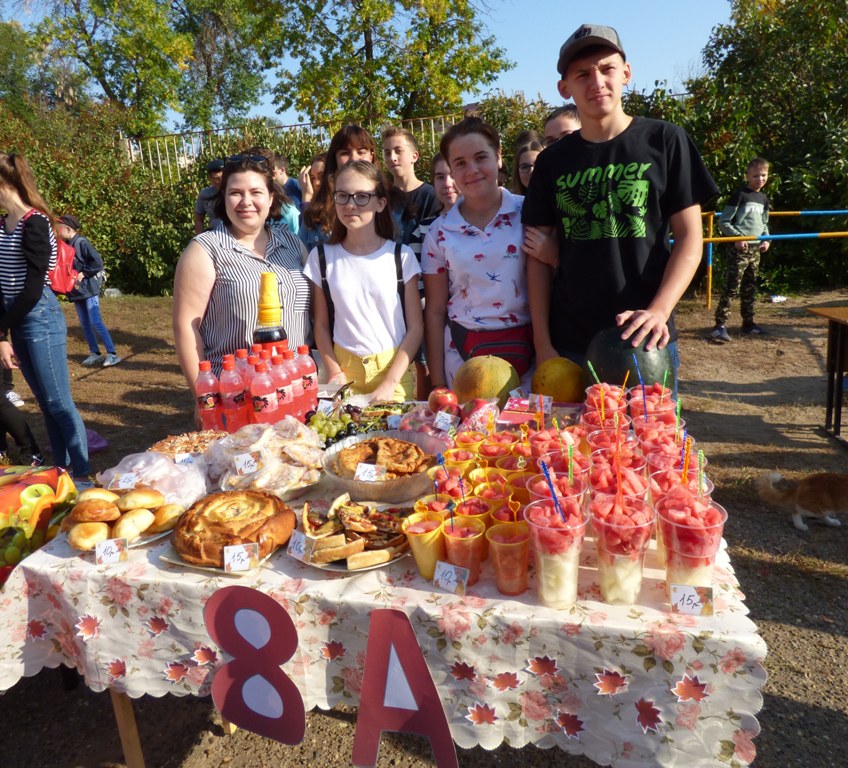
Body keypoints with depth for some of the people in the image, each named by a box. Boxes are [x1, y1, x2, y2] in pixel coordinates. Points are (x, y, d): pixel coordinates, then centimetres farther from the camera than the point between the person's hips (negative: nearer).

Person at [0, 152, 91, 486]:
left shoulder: (35, 224, -14)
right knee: (46, 403, 13)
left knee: (59, 403, -2)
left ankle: (83, 475, 9)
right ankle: (62, 470, 23)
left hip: (40, 318, -8)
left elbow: (33, 288, -16)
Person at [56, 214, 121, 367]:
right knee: (85, 325, 9)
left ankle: (112, 354, -5)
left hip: (89, 289, -8)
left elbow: (97, 262, -19)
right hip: (77, 291, 8)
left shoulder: (82, 242, -12)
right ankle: (95, 354, 18)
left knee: (96, 323, -11)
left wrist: (83, 274, -16)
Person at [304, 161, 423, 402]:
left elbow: (415, 327, -4)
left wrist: (390, 383, -11)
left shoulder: (401, 255, -4)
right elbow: (322, 325, 4)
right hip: (345, 372, 1)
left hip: (395, 370, -1)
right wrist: (335, 373, -9)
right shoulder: (321, 257, 1)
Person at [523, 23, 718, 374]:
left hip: (645, 339, -1)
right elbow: (540, 255, 5)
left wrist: (659, 311, -16)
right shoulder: (552, 161, 6)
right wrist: (542, 343, -2)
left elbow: (689, 236, -1)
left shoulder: (665, 141, 1)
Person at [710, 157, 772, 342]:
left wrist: (766, 239, 8)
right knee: (731, 287, -11)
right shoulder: (739, 194, -8)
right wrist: (737, 237, -19)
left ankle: (748, 323, 22)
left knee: (750, 288, 13)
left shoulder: (763, 198, 14)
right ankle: (720, 325, -11)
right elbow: (723, 221, -10)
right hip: (738, 248, -7)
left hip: (755, 249, 7)